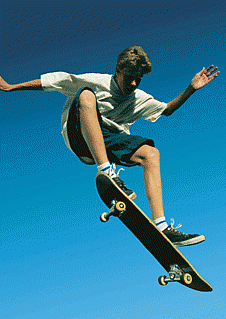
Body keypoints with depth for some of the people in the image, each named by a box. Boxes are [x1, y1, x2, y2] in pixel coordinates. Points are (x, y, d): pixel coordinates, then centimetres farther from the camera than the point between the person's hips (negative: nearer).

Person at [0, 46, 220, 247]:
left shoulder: (139, 100, 18)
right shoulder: (95, 82, 1)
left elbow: (166, 110, 22)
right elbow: (53, 81, 2)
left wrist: (191, 89, 8)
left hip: (108, 143, 4)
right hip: (79, 137, -4)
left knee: (150, 152, -19)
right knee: (86, 95, -32)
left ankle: (161, 227, -25)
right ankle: (106, 172, -46)